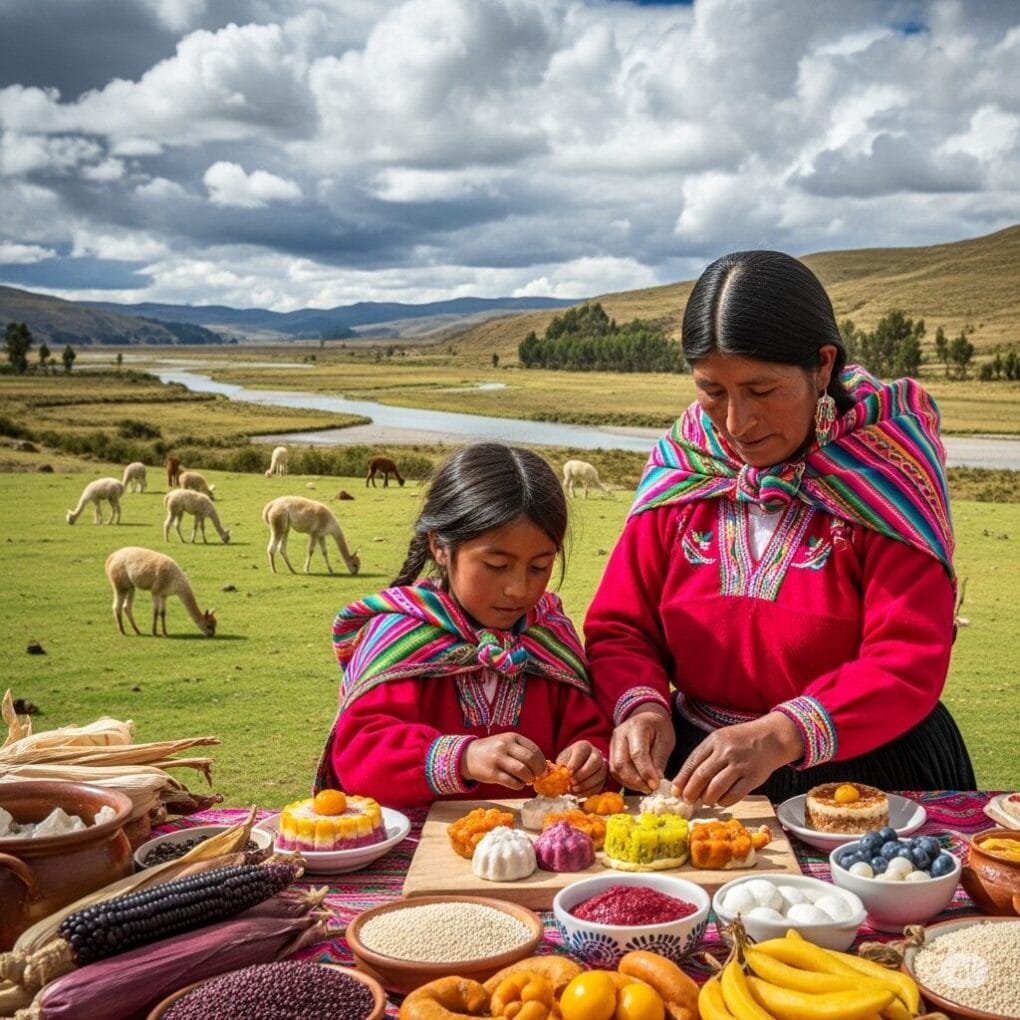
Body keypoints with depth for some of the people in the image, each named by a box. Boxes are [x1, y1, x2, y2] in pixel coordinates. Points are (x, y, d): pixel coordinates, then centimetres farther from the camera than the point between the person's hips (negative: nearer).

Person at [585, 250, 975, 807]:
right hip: (703, 771, 1)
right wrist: (643, 707, -17)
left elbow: (910, 663, -16)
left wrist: (783, 735, -32)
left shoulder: (882, 472, -8)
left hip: (865, 773, 0)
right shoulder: (681, 469, 2)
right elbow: (619, 627, 5)